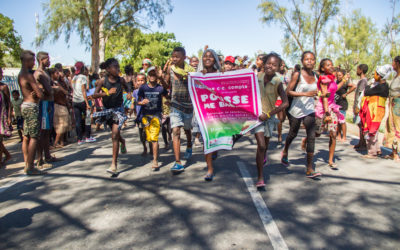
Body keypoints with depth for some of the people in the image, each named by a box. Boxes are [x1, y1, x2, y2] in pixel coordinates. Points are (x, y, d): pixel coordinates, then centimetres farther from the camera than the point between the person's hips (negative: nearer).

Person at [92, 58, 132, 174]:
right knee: (115, 133, 20)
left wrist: (129, 93, -7)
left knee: (115, 135, -11)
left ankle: (114, 164, -8)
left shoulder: (120, 80, -7)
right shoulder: (103, 81, -10)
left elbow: (127, 87, 15)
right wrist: (107, 92, -32)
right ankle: (122, 141, 57)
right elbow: (95, 95, -17)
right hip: (107, 109, 2)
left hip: (118, 109, -2)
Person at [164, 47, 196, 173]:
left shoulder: (191, 70, -8)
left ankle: (189, 148, 53)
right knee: (176, 131, -13)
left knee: (187, 129, 20)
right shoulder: (170, 68, -2)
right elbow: (166, 84, 7)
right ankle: (178, 163, -14)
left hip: (188, 104, 0)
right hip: (175, 104, 0)